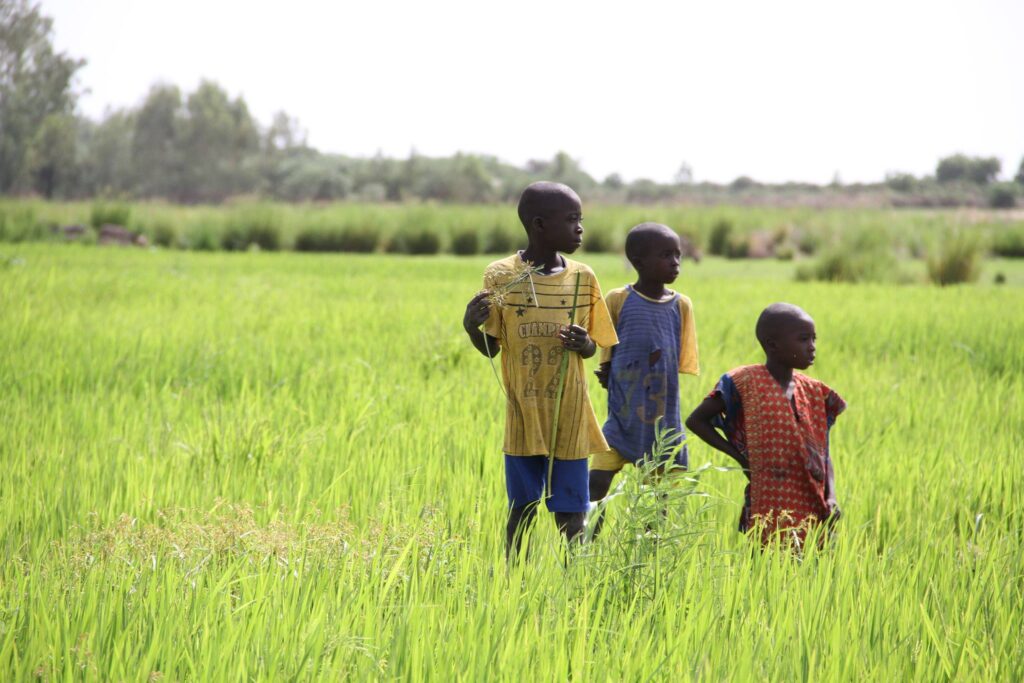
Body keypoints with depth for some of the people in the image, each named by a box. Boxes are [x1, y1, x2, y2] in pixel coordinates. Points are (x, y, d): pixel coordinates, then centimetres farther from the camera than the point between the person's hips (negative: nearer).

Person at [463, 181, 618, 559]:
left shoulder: (582, 279, 1)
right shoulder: (500, 276, -4)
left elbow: (591, 348, 8)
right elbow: (490, 348, 1)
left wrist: (583, 343, -15)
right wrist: (471, 326, -20)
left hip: (569, 418, 1)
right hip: (523, 417, -1)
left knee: (570, 514, 3)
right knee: (521, 512, 5)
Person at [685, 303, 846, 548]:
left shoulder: (815, 393, 10)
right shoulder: (746, 383, -5)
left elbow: (823, 454, 13)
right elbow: (696, 420, 2)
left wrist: (831, 497, -4)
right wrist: (739, 457, -4)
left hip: (812, 512, 5)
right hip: (768, 512, -5)